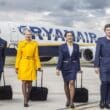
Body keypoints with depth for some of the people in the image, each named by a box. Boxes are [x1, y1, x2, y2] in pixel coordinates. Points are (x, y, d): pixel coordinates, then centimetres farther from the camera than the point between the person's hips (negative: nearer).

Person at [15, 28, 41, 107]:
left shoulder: (35, 44, 4)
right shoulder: (21, 43, 3)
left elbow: (36, 56, 4)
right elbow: (18, 56, 3)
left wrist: (38, 66, -3)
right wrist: (17, 67, 0)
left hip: (31, 65, 1)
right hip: (23, 65, -1)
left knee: (30, 83, 6)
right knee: (24, 82, -4)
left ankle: (27, 97, 28)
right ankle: (25, 101, 0)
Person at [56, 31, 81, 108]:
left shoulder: (76, 46, 3)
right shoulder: (62, 47, -1)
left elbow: (77, 58, 6)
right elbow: (60, 58, -6)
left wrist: (78, 68, 6)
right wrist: (58, 68, -15)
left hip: (73, 66, 0)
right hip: (65, 67, 0)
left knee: (72, 83, -13)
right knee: (66, 83, 9)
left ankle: (72, 102, -10)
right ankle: (68, 100, 25)